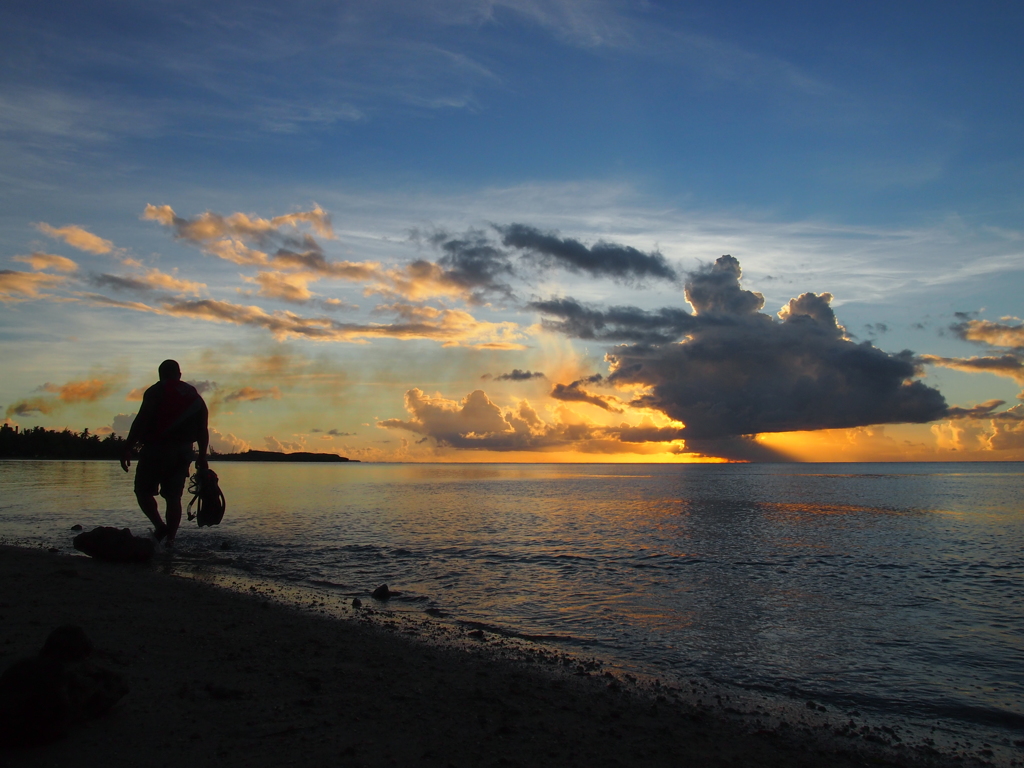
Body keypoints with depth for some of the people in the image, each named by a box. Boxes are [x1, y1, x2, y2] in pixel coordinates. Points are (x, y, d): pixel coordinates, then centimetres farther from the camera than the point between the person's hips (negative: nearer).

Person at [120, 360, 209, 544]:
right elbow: (203, 430, 12)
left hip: (156, 450, -5)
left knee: (143, 491, 6)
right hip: (183, 453, 5)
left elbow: (141, 421, -13)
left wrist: (128, 448, -13)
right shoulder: (195, 396, 14)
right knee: (173, 497, 8)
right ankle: (170, 539, 5)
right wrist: (202, 457, 17)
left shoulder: (156, 391, -2)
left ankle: (159, 526, -14)